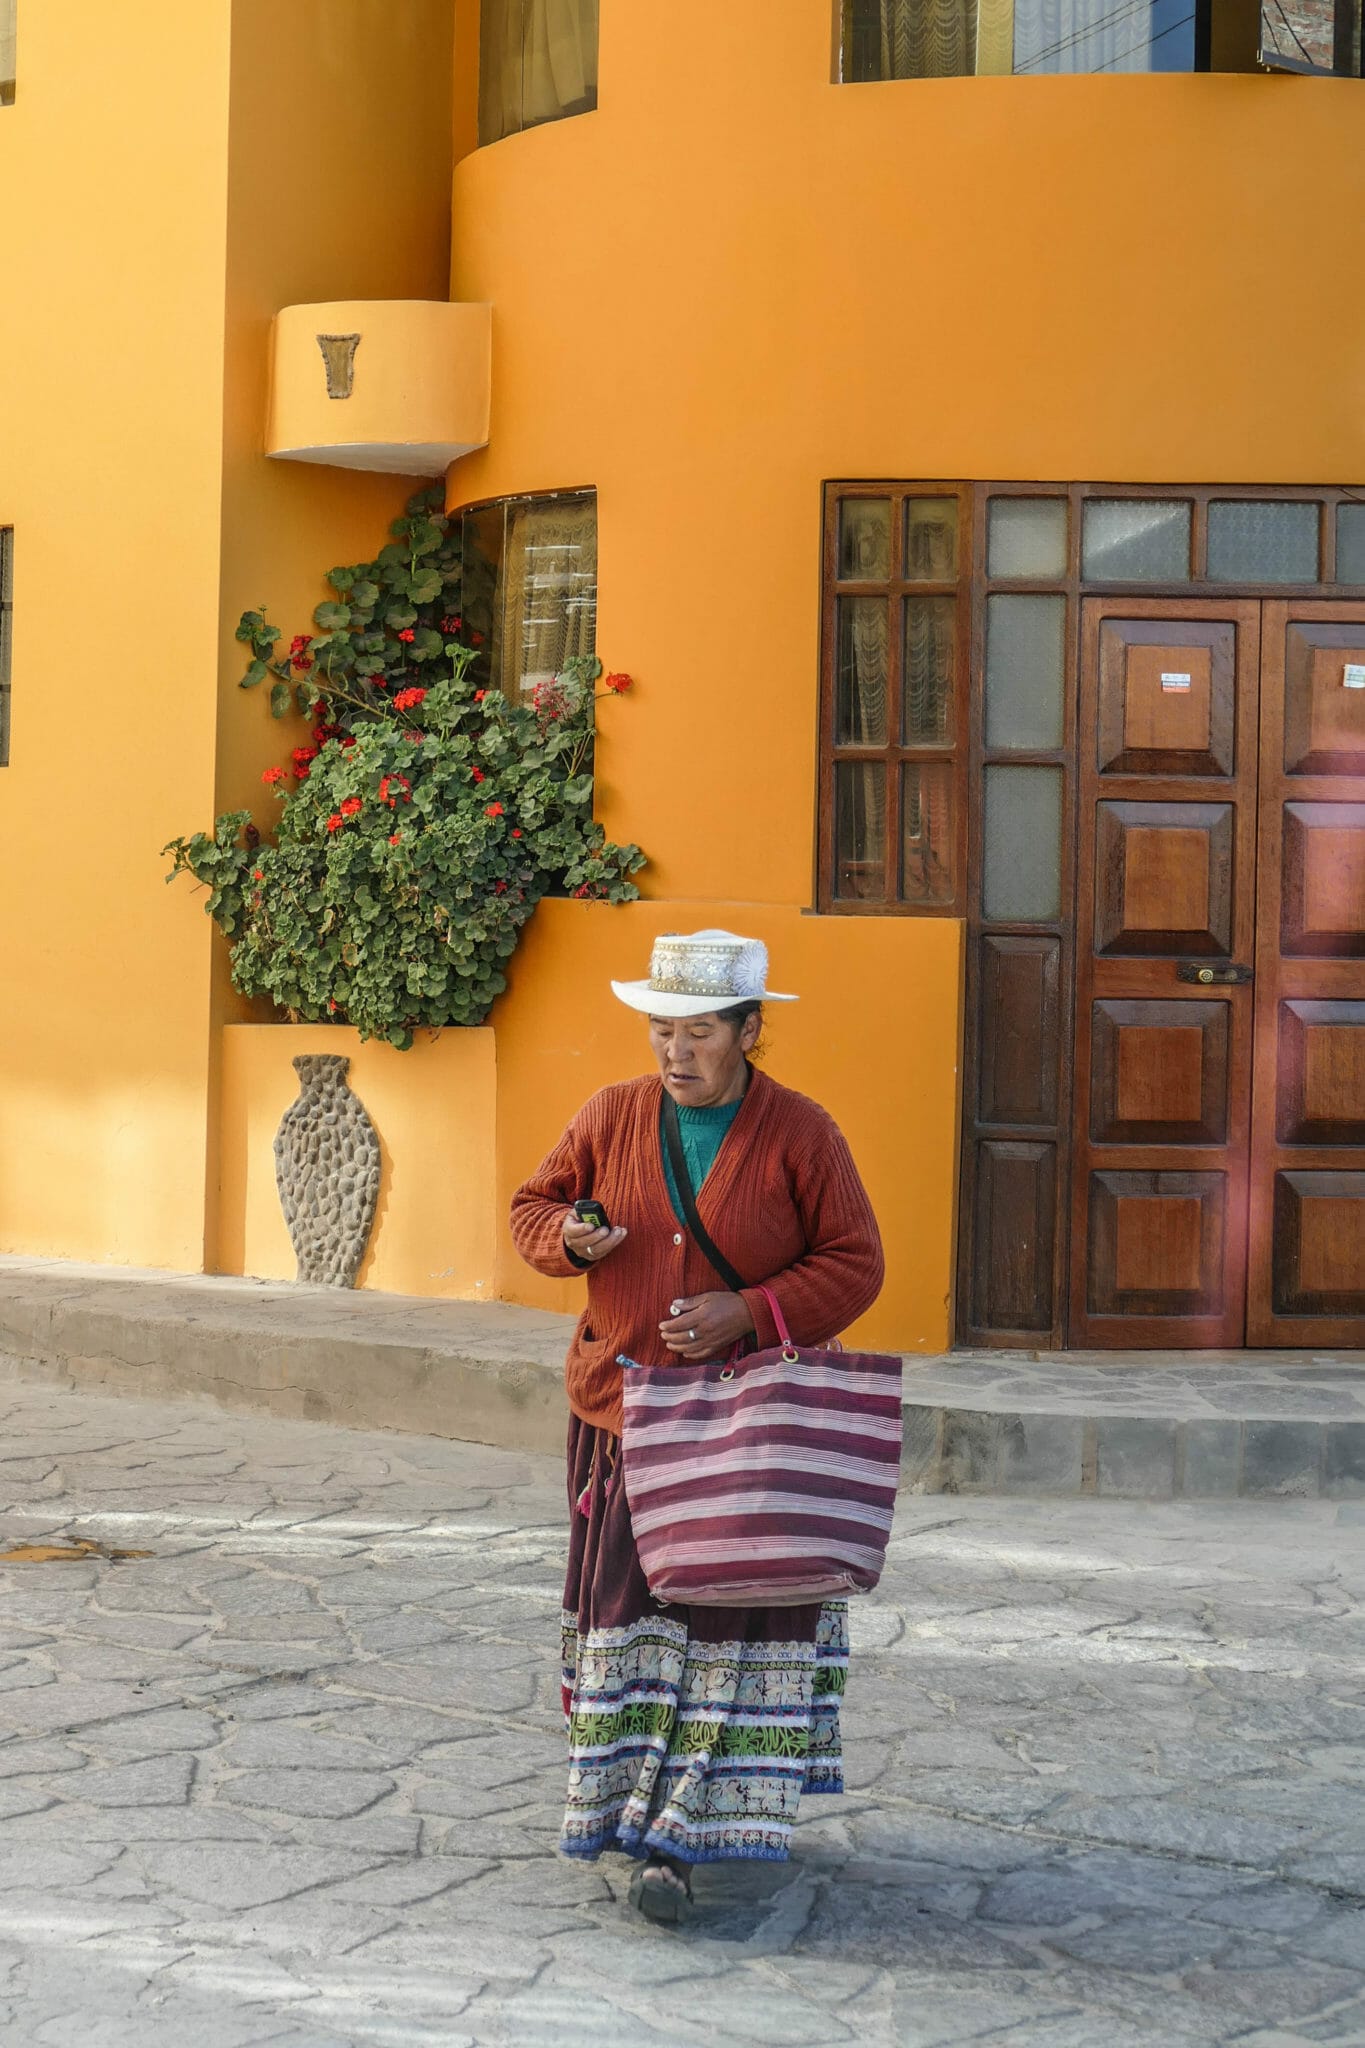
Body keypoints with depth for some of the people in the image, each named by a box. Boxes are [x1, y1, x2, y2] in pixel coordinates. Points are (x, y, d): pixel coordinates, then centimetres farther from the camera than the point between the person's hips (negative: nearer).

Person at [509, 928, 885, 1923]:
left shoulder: (801, 1134, -6)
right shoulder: (610, 1117, 2)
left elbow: (855, 1265, -3)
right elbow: (534, 1206, 13)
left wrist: (749, 1313, -17)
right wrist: (569, 1237, -11)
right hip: (622, 1404, 3)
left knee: (727, 1614, -3)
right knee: (628, 1609, 5)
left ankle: (678, 1838, 1)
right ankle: (628, 1800, 19)